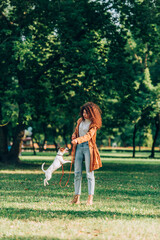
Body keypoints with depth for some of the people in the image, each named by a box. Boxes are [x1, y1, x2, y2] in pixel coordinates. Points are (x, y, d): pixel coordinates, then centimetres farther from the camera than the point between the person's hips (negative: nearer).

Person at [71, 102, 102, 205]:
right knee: (77, 173, 2)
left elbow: (89, 135, -19)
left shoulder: (94, 124, -4)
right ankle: (77, 197, 5)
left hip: (88, 147, -5)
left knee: (89, 173, -6)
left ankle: (90, 198, -6)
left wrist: (78, 140, -34)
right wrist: (73, 138, -1)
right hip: (79, 147, 5)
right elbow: (76, 132, 23)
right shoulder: (80, 121, 14)